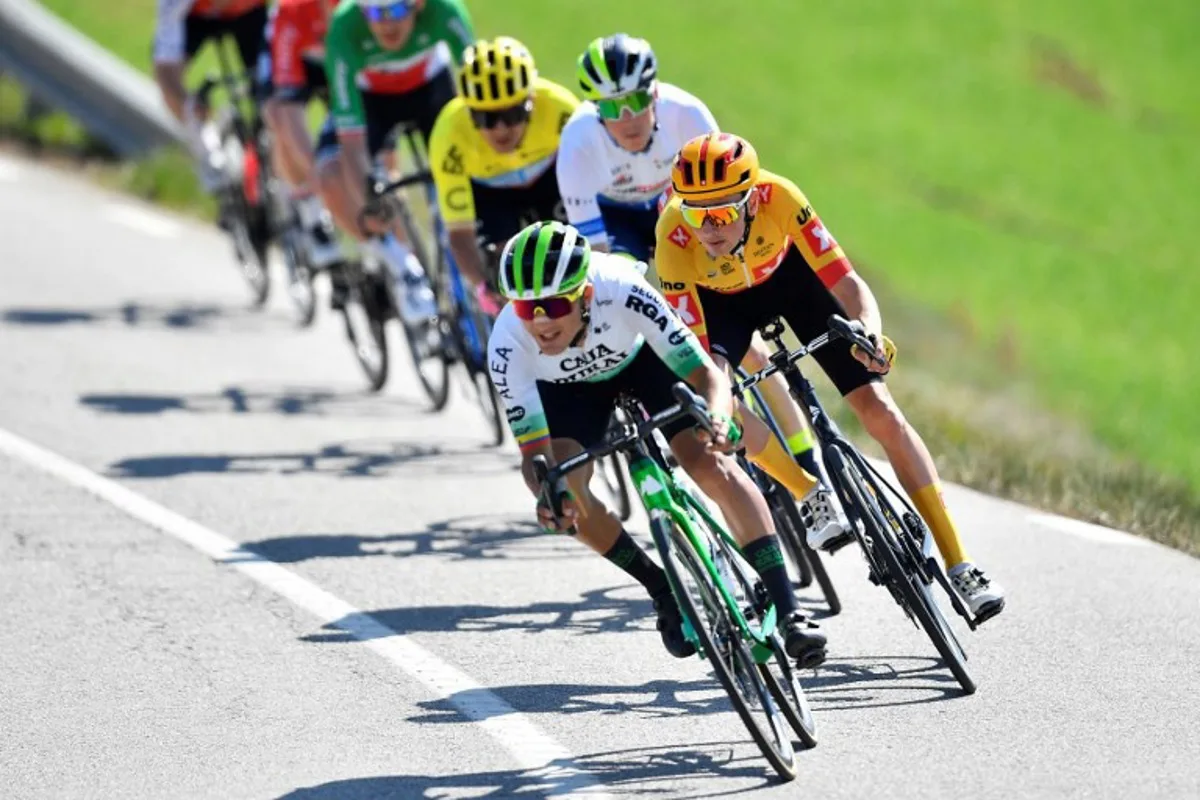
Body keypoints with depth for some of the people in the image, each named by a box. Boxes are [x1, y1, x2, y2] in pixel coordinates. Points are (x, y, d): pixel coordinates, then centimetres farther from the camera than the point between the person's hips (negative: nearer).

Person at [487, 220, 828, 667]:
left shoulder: (623, 292, -42)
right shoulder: (508, 345, -37)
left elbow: (707, 375, -39)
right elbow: (534, 450, -33)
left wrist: (718, 420, -61)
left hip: (644, 356, -2)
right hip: (569, 386, 2)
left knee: (710, 467, -21)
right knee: (568, 501, -20)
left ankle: (788, 612, -15)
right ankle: (665, 594, 6)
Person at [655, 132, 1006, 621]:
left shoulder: (778, 196, -38)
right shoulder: (675, 234, -38)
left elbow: (849, 286, -36)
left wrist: (869, 332, -55)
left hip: (786, 272, 0)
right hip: (718, 300, 0)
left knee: (879, 410, -9)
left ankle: (959, 566, -2)